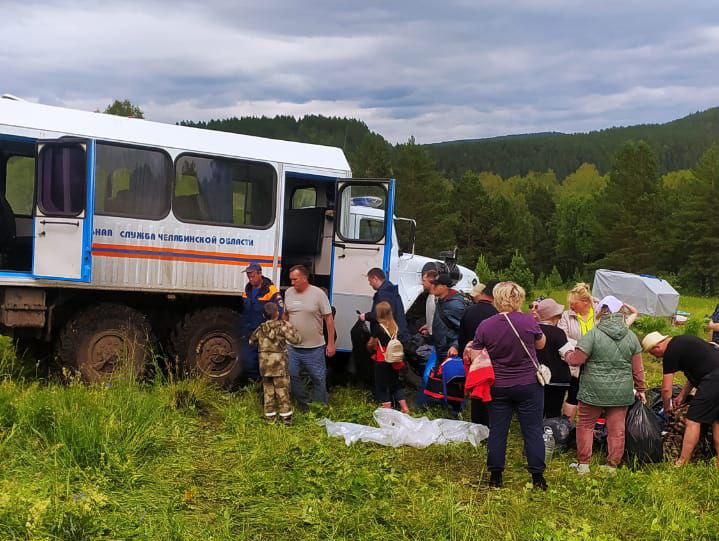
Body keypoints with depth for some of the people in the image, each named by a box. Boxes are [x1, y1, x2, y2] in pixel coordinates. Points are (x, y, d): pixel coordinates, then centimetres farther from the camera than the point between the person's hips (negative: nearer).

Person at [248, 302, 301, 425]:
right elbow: (296, 340, -17)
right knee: (282, 392, 4)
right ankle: (286, 417, 7)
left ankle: (270, 417, 18)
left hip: (264, 366, 4)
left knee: (268, 392, 13)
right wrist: (291, 328, -4)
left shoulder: (260, 329, 2)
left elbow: (251, 341, 17)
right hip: (279, 366, -4)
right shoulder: (282, 326, -11)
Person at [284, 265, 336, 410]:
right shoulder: (288, 293, 3)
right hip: (293, 347, 4)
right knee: (291, 376, 7)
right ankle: (303, 403, 25)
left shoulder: (318, 294, -10)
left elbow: (329, 319, -8)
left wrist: (331, 343, -10)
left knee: (318, 379, 6)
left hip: (315, 348, -4)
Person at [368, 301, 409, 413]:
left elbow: (371, 343, -3)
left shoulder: (377, 327, -15)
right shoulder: (395, 326, 3)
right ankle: (404, 408, 17)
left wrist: (368, 347, 20)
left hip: (382, 361, -6)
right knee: (395, 382, 19)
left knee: (382, 384, 5)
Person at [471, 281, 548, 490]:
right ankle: (537, 477, 13)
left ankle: (495, 476, 16)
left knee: (497, 431, 10)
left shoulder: (485, 326, -8)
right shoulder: (528, 321, -12)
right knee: (533, 431, 8)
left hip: (498, 387, 1)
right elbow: (541, 344, 7)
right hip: (529, 385, -1)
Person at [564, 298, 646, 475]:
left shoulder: (593, 334, -12)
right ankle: (612, 466, 19)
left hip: (594, 391, -3)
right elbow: (637, 368, 6)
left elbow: (576, 360, -12)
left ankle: (583, 464, 15)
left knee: (585, 425, 12)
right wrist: (640, 389, 18)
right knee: (616, 429, 11)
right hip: (621, 393, 4)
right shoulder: (631, 336, 2)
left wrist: (567, 354, 10)